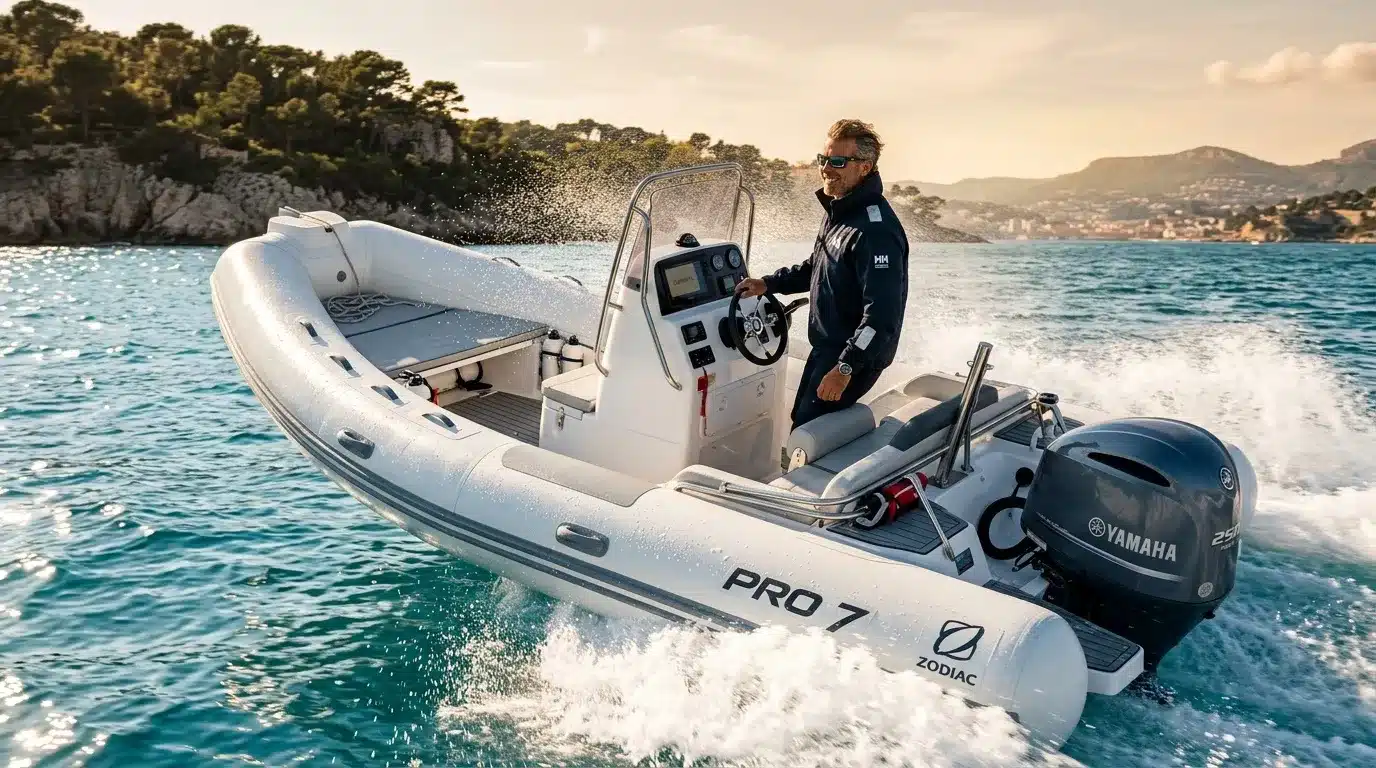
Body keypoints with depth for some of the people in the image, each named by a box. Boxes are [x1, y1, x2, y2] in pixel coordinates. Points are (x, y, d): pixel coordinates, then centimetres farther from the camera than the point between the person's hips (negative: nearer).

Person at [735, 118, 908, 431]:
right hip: (826, 346, 10)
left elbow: (882, 314, -30)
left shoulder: (876, 230, -26)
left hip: (855, 354, -10)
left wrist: (846, 367, -31)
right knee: (802, 418, 20)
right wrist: (769, 283, 13)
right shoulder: (837, 210, 6)